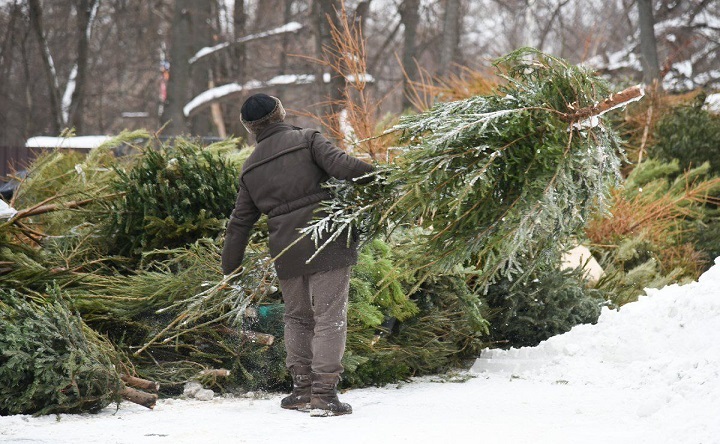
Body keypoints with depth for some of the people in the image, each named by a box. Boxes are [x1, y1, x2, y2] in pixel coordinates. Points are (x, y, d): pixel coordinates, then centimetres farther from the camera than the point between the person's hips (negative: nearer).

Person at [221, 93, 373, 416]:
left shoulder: (251, 169, 14)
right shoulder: (307, 139, 1)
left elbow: (239, 223, 17)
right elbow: (341, 165, -16)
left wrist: (229, 270, 24)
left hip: (287, 253, 4)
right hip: (327, 243, -4)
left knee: (297, 318, 19)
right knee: (329, 317, -2)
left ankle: (302, 387, 16)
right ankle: (324, 391, -8)